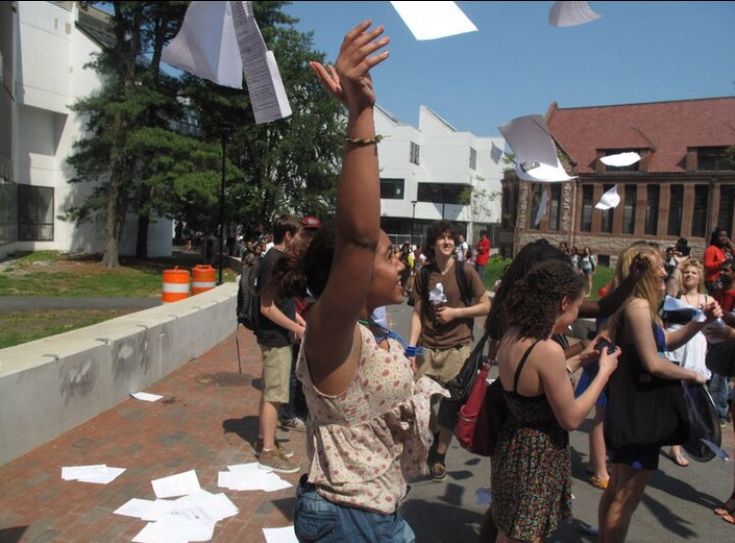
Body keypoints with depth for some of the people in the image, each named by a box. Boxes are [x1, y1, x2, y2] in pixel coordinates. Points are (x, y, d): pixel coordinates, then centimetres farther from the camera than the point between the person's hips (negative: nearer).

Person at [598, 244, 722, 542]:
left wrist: (702, 320, 7)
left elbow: (667, 341, 18)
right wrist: (694, 375, -10)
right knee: (627, 499, 2)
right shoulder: (638, 306, -20)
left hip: (628, 408, 10)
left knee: (616, 490, 21)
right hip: (639, 412, -10)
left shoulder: (634, 305, 11)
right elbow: (653, 364, -24)